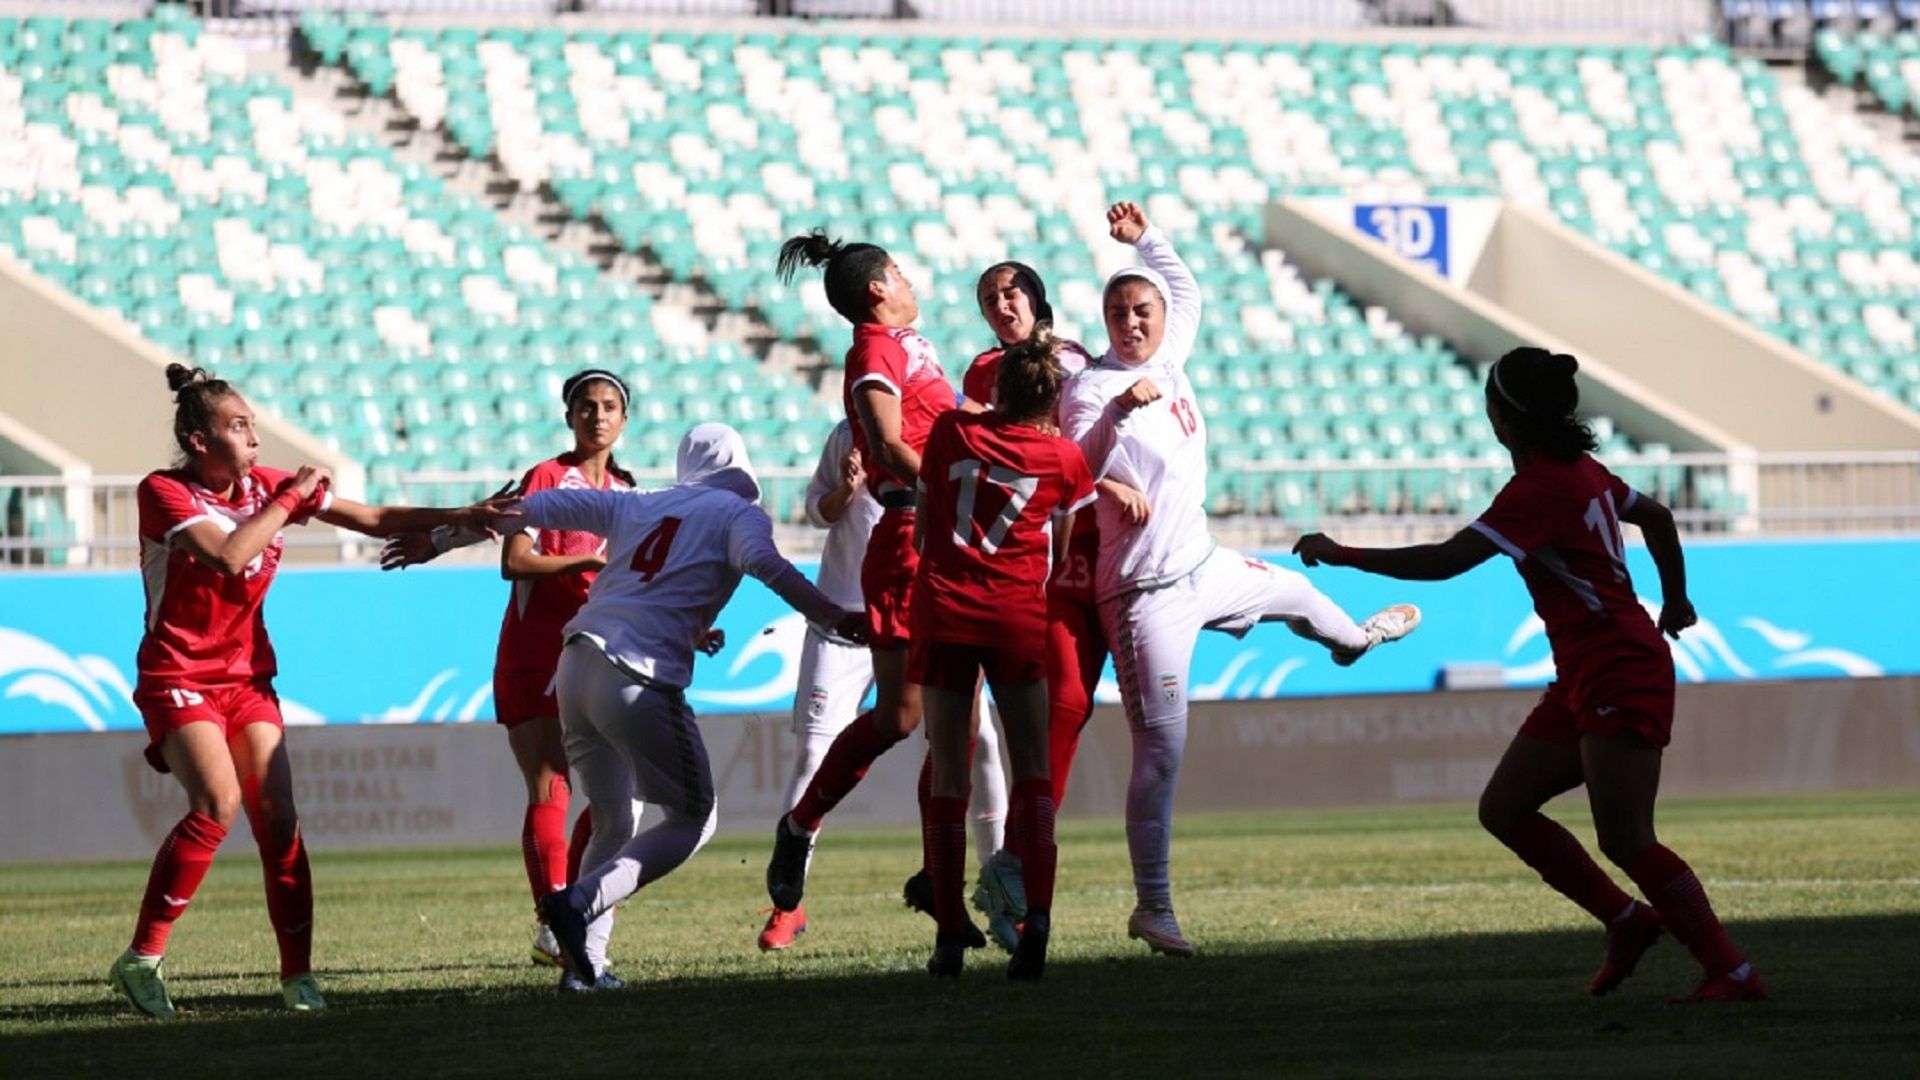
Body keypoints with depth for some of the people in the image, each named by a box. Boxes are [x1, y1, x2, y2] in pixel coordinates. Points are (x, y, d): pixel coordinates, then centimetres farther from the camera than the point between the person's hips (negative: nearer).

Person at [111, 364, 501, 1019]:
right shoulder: (163, 492, -13)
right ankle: (142, 960, -18)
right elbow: (229, 555, -28)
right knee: (218, 804, -25)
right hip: (178, 677, -6)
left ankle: (298, 974, -2)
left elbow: (372, 520, 8)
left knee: (277, 818, -7)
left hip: (247, 676, 6)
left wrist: (457, 518, 0)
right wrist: (290, 497, -18)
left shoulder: (266, 486, 4)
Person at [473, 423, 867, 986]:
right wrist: (835, 619, -22)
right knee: (692, 819, 6)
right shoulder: (739, 515, 7)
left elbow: (535, 508, 23)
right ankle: (581, 901, -13)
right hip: (639, 681, -6)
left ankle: (585, 958, 7)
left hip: (576, 667, 6)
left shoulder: (637, 505, 21)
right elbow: (764, 564, -15)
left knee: (614, 823, 18)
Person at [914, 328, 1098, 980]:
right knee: (1032, 767, 1)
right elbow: (1059, 552, 11)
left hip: (941, 606, 1)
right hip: (1017, 611, -1)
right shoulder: (1064, 460, 3)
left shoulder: (952, 431, 7)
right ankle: (1037, 912, -19)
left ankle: (950, 935, 2)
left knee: (948, 773, 4)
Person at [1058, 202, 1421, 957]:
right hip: (1148, 592, -9)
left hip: (1205, 566, 9)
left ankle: (1352, 639, 76)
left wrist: (1145, 238, 15)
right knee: (1161, 751, -11)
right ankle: (1152, 909, -6)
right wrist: (1121, 410, -38)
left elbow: (1186, 291, 23)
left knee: (1293, 592, 37)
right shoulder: (1092, 390, -16)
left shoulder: (1168, 360, 5)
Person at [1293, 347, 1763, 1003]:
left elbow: (1445, 561, -25)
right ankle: (1628, 923, 15)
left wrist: (1340, 555, -18)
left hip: (1620, 673, -10)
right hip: (1585, 678, 10)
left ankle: (1734, 974, -8)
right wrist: (1674, 602, 40)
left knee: (1626, 843, -11)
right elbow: (1657, 518, 26)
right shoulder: (1582, 470, 10)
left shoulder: (1538, 489, -18)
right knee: (1503, 809, 9)